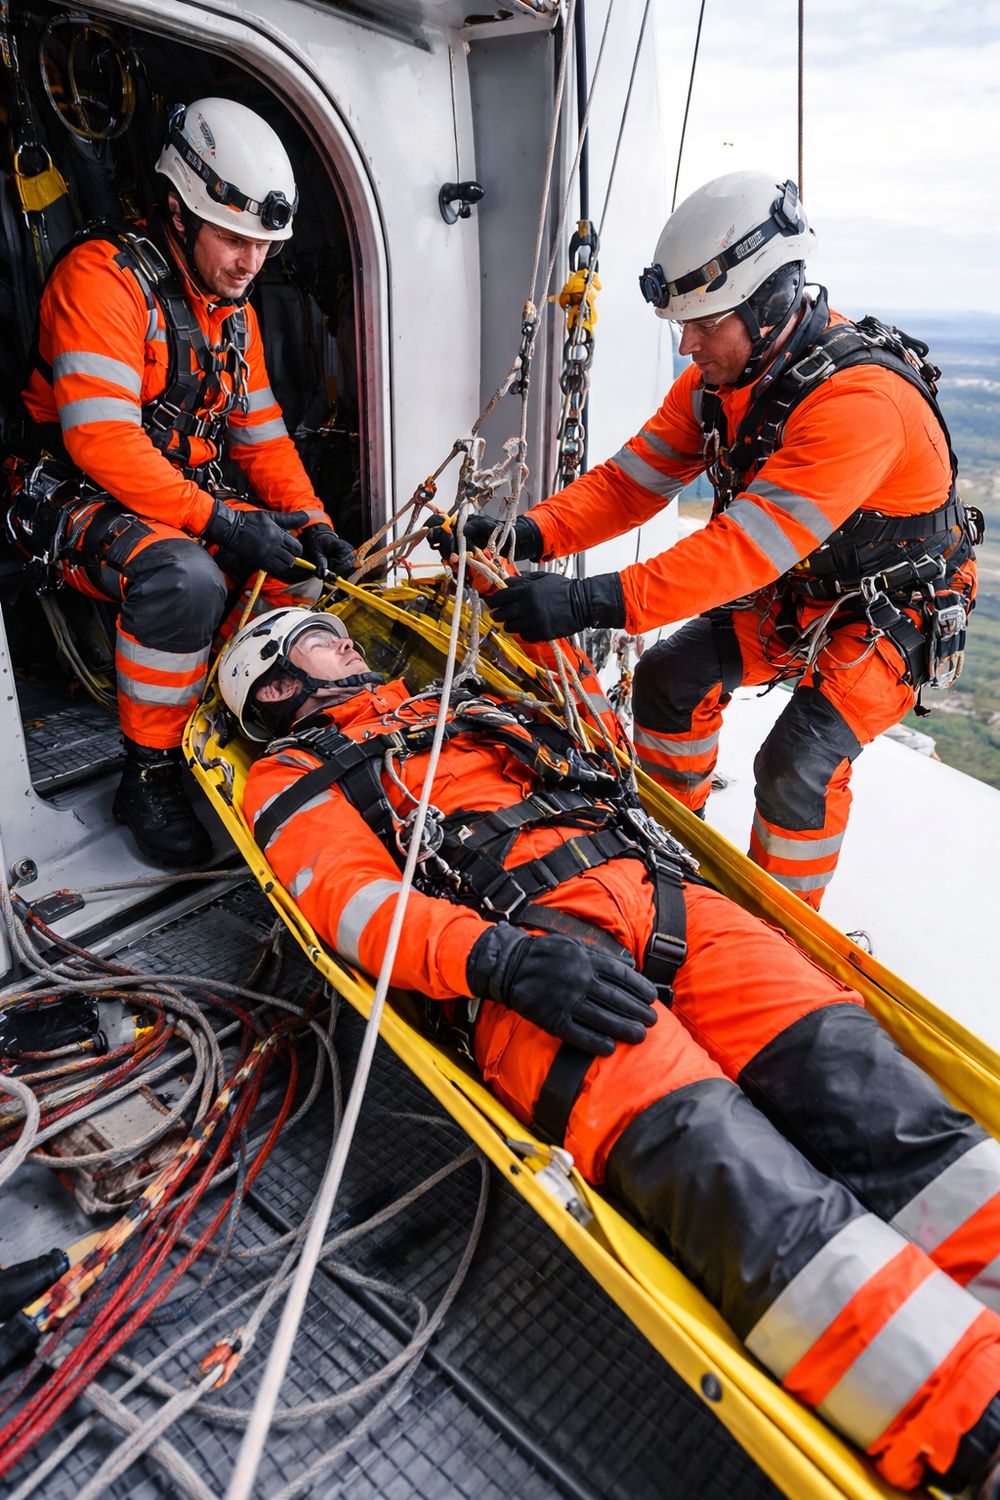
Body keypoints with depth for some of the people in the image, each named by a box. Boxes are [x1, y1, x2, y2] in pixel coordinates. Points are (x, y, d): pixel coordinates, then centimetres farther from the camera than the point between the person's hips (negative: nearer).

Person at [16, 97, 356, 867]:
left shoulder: (233, 307, 12)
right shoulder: (104, 277, -15)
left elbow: (260, 429, 12)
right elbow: (100, 438, -25)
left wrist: (312, 521, -4)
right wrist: (221, 524, -30)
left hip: (192, 500, 8)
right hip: (85, 505, -8)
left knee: (305, 565, -7)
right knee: (185, 578, -37)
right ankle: (149, 775, -18)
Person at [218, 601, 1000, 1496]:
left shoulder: (460, 706, 38)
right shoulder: (295, 780, 19)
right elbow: (354, 899, -1)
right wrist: (501, 957, -18)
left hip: (656, 887, 6)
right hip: (513, 931, -5)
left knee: (845, 1069, -18)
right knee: (699, 1146, -30)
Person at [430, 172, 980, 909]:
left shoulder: (860, 401, -35)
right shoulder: (717, 376, -9)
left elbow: (747, 547, -41)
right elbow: (632, 480, -9)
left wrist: (591, 602, -47)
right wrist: (531, 533, -26)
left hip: (894, 616, -7)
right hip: (791, 594, 7)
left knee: (798, 768, -21)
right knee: (669, 679, -2)